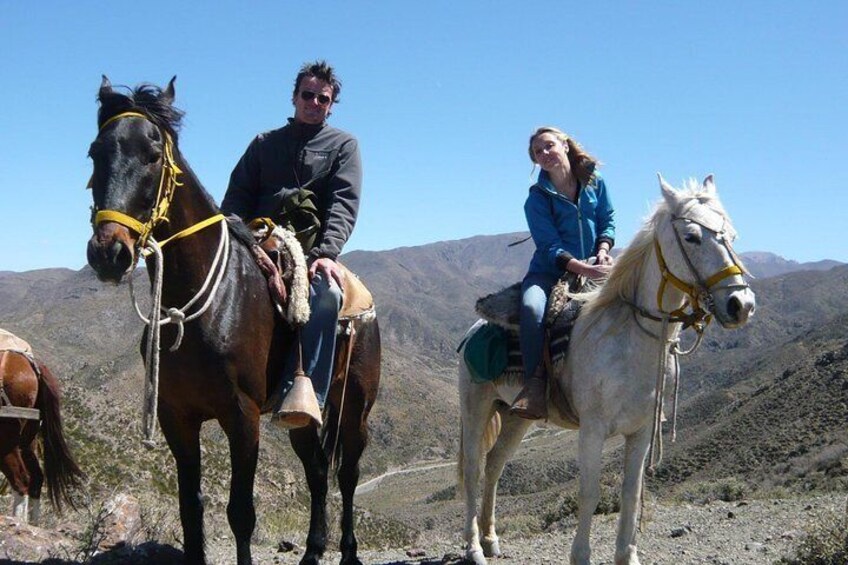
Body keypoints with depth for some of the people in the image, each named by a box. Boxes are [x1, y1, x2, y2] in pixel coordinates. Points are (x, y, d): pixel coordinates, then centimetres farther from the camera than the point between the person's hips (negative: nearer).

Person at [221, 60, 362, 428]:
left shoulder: (343, 145, 14)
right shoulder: (265, 143, 21)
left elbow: (343, 204, -1)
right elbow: (237, 197, 12)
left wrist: (326, 253, -19)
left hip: (313, 249, -2)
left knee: (326, 291, -36)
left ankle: (303, 394, -42)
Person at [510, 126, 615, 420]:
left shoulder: (595, 183, 8)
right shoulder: (538, 198, -2)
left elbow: (608, 222, 12)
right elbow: (550, 246, -10)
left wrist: (602, 250, -8)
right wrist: (583, 268, -22)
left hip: (594, 266, 3)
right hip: (550, 270, -3)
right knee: (532, 307, -35)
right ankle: (535, 384, -30)